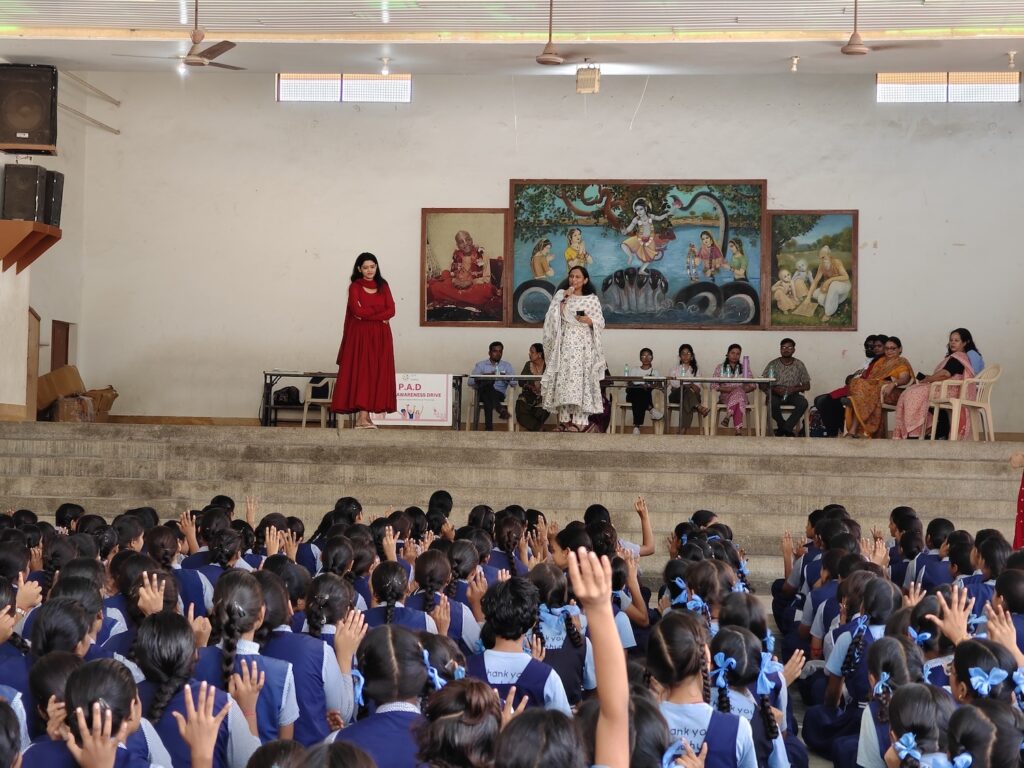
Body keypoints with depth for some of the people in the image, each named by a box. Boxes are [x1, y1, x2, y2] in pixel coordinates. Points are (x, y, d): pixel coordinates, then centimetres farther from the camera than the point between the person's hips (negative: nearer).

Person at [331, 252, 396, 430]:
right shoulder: (355, 287, 2)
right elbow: (357, 310, -13)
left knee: (376, 374, 0)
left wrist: (368, 314, -9)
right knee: (360, 372, -9)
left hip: (380, 337, 4)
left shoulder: (383, 286, 11)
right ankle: (362, 417, -14)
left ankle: (366, 414, 3)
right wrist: (380, 312, -7)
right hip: (360, 335, -4)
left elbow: (391, 311, 0)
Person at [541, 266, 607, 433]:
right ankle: (564, 419, -4)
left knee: (580, 379, -9)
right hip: (565, 343, 2)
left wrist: (589, 321, -14)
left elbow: (601, 323, 5)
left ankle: (578, 421, -12)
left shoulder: (592, 299, 7)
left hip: (583, 345, -2)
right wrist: (563, 300, -8)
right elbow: (553, 317, 0)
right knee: (563, 378, -5)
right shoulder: (561, 295, 11)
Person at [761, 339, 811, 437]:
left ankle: (785, 428, -22)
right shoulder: (773, 364, 4)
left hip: (792, 395, 1)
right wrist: (775, 389, -19)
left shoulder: (799, 365, 6)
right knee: (772, 402, -35)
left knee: (803, 402, -31)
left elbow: (807, 386, 6)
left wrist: (794, 389, -15)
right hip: (776, 394, -1)